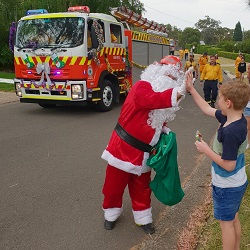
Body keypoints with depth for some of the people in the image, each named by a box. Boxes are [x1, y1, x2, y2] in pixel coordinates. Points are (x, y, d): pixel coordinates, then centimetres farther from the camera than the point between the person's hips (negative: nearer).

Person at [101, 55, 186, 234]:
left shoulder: (165, 93, 5)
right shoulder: (142, 87, -19)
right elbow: (153, 100, -42)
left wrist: (164, 129, -2)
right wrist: (179, 92, -53)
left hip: (143, 152, 7)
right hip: (124, 147, -6)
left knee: (142, 187, 19)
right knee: (115, 184, 11)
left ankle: (143, 218, 38)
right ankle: (111, 214, 36)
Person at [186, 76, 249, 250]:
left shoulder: (230, 132, -33)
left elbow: (228, 165, -28)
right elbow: (208, 110, 6)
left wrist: (206, 150, -19)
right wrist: (191, 90, 6)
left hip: (227, 187, -9)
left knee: (226, 222, 11)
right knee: (233, 219, 25)